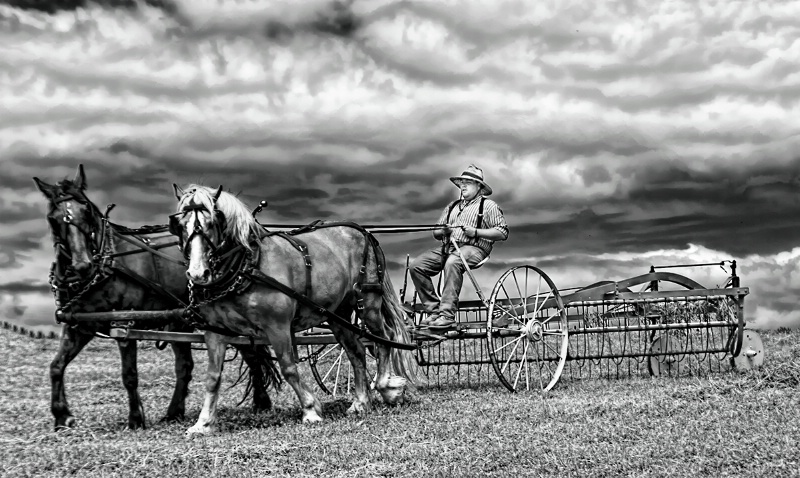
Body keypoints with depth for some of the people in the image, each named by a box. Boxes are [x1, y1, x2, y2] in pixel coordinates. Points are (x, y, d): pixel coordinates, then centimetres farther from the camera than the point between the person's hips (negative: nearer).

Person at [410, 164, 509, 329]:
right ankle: (433, 310, -17)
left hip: (474, 248, -6)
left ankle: (447, 314, -42)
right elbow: (436, 233, 25)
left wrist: (476, 232, -11)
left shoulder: (488, 205, 10)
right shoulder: (452, 206, 28)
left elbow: (502, 232, -1)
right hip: (447, 247, 6)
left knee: (452, 263, -40)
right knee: (416, 265, -17)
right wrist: (443, 231, 0)